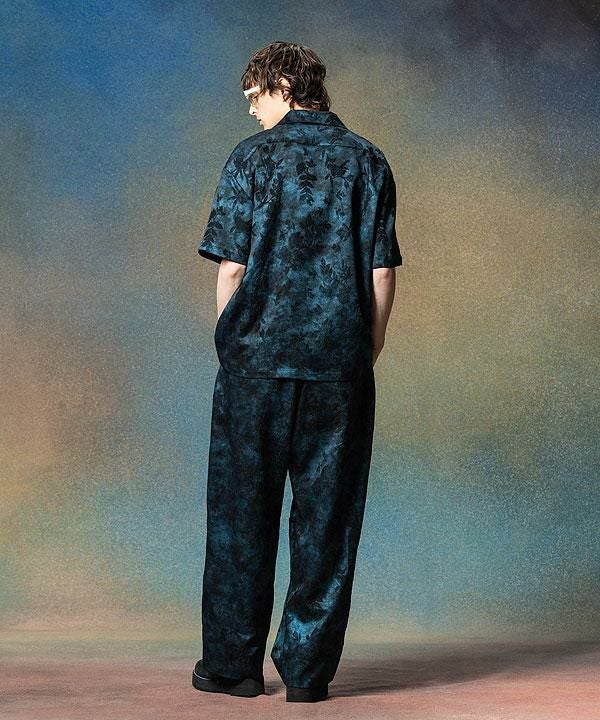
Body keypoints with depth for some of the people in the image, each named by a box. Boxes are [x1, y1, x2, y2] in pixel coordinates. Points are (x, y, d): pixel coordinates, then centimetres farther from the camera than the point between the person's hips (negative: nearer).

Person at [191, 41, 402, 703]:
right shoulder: (366, 160, 7)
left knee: (242, 510, 8)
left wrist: (232, 343, 9)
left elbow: (232, 267, -3)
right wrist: (366, 353, 12)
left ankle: (233, 662, 14)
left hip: (257, 356, -1)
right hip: (341, 363, 2)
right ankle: (307, 669, 8)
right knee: (326, 516, 6)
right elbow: (382, 273, 3)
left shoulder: (252, 156, 0)